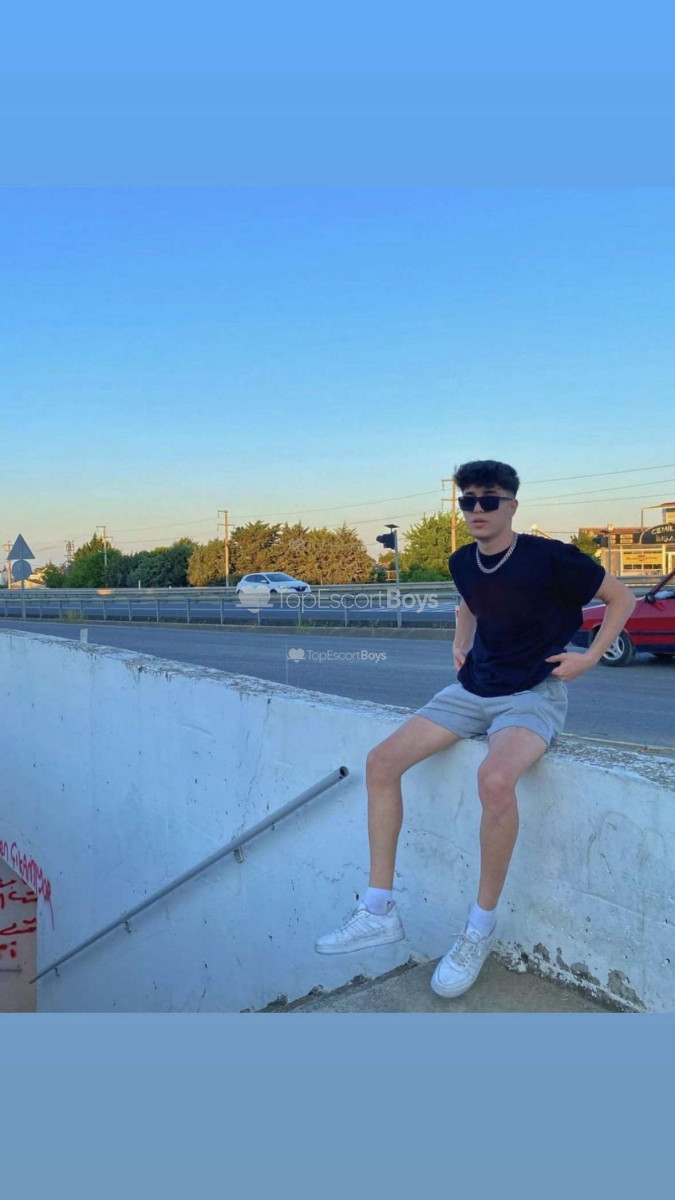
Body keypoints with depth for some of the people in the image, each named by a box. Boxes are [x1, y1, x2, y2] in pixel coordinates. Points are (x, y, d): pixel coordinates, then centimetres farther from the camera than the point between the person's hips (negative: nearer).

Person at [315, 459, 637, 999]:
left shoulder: (549, 558, -15)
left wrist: (590, 657, -9)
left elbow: (622, 597, -3)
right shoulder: (463, 561, 4)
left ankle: (482, 927, -15)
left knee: (495, 779, -37)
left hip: (534, 695, -6)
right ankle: (379, 909, -1)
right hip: (473, 689, 7)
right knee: (382, 761, -9)